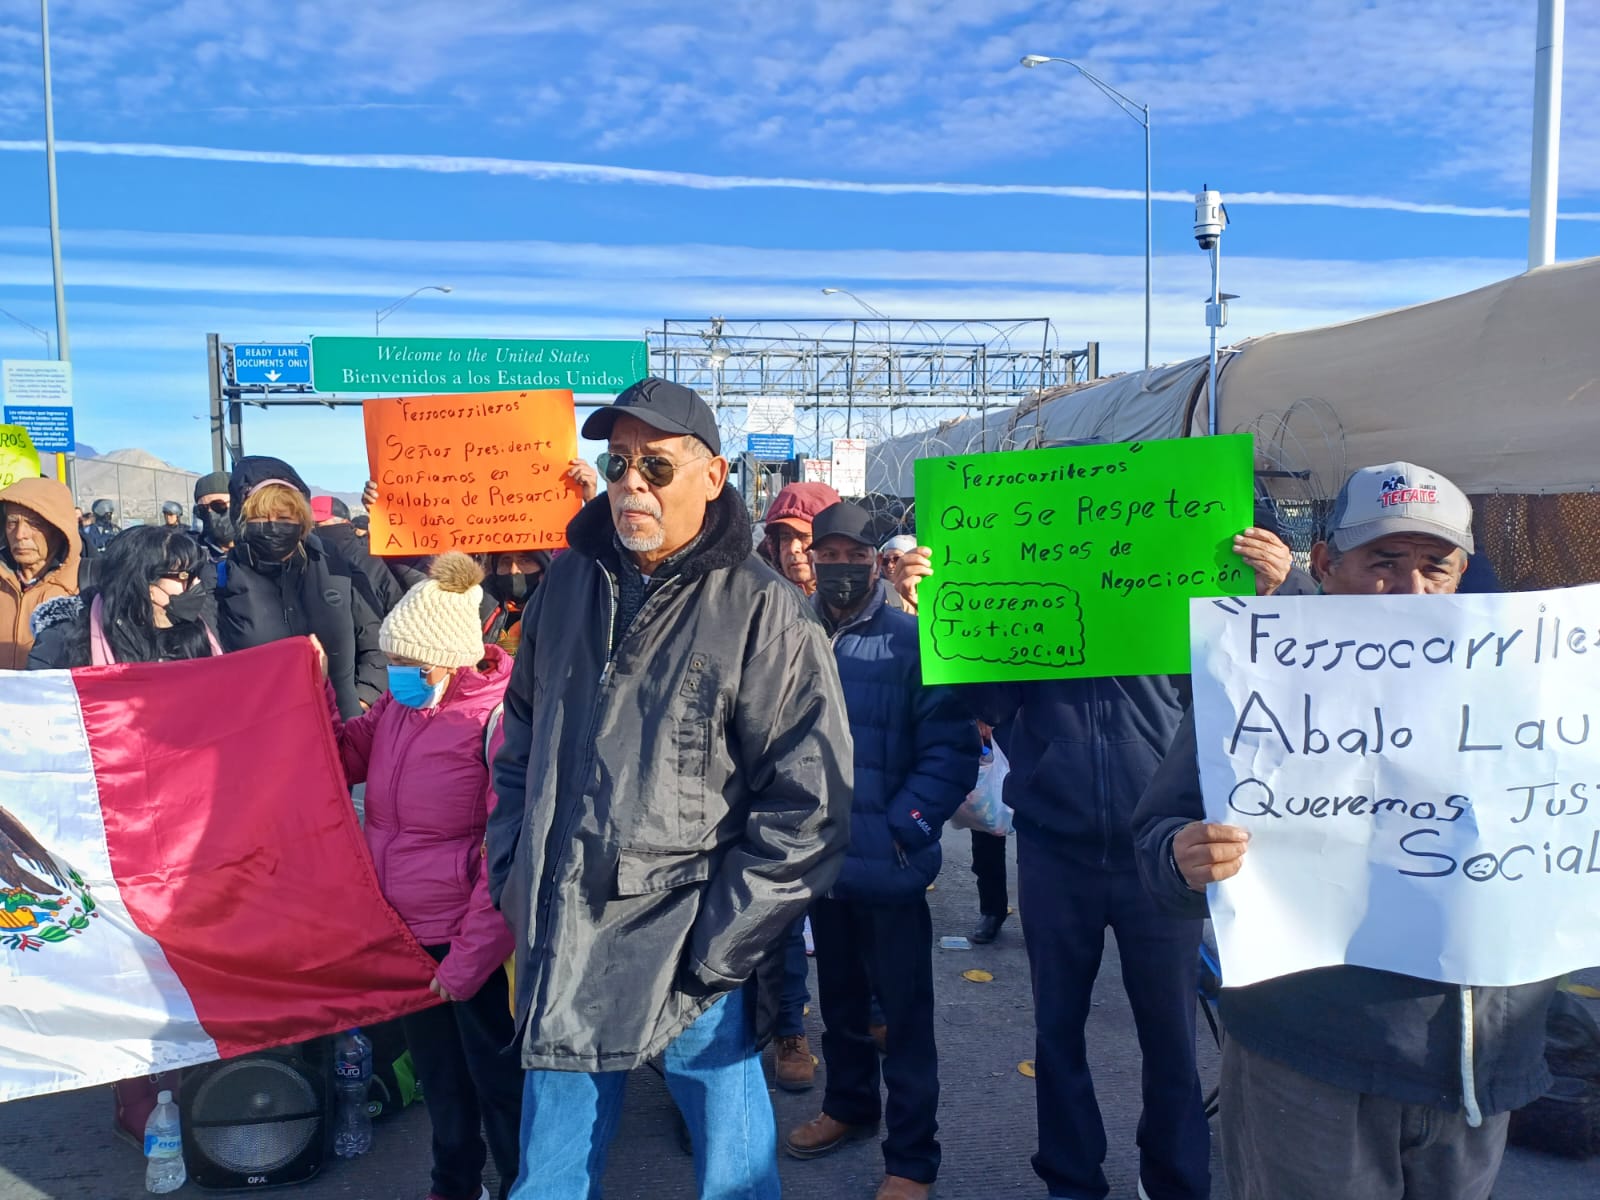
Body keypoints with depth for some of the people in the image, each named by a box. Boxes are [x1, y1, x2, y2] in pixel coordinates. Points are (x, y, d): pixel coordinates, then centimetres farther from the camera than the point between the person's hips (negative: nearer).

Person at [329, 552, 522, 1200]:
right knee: (437, 1074, 24)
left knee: (498, 1079, 10)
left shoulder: (498, 717, -21)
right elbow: (343, 759, 13)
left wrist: (470, 957, -17)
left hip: (471, 943, -7)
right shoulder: (399, 702, -1)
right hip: (404, 931, 7)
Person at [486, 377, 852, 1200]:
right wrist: (513, 876, 9)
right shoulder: (567, 586, 6)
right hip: (562, 953, 5)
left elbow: (809, 807, -11)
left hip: (692, 966, -4)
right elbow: (521, 744, 17)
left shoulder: (765, 615, -10)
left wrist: (716, 946, -13)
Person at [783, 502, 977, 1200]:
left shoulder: (911, 640, -10)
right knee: (839, 999, 23)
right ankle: (849, 1105, 44)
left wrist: (904, 831, -20)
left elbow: (951, 750, -15)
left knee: (904, 1014, 7)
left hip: (889, 868, -5)